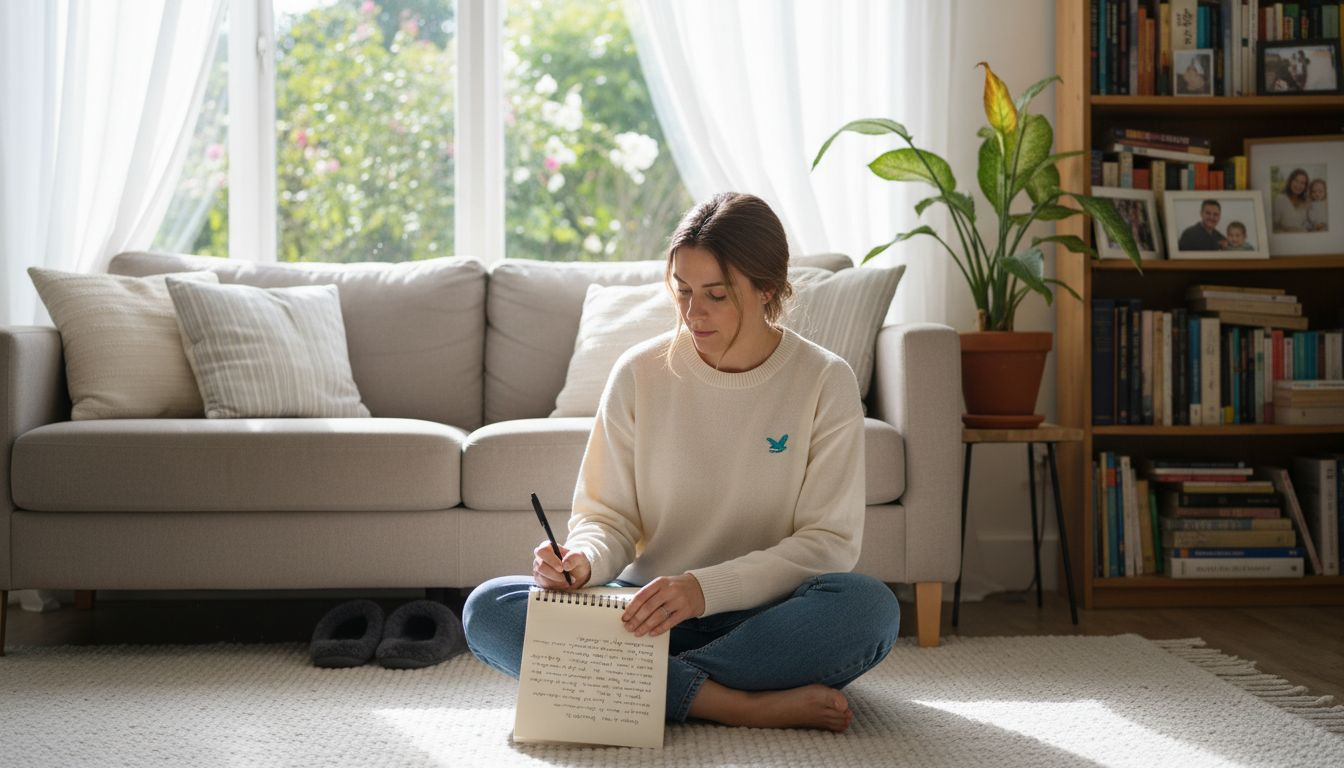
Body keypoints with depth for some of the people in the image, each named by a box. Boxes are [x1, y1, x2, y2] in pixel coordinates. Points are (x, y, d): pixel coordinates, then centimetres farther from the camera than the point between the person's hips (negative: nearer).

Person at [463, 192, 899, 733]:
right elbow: (608, 516, 5)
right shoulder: (639, 374, 1)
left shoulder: (825, 383, -4)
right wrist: (584, 559, -20)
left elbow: (829, 542, -9)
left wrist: (705, 587, -23)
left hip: (762, 615, -2)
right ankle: (740, 704, -29)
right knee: (488, 608, -23)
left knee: (870, 607, -34)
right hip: (648, 608, 2)